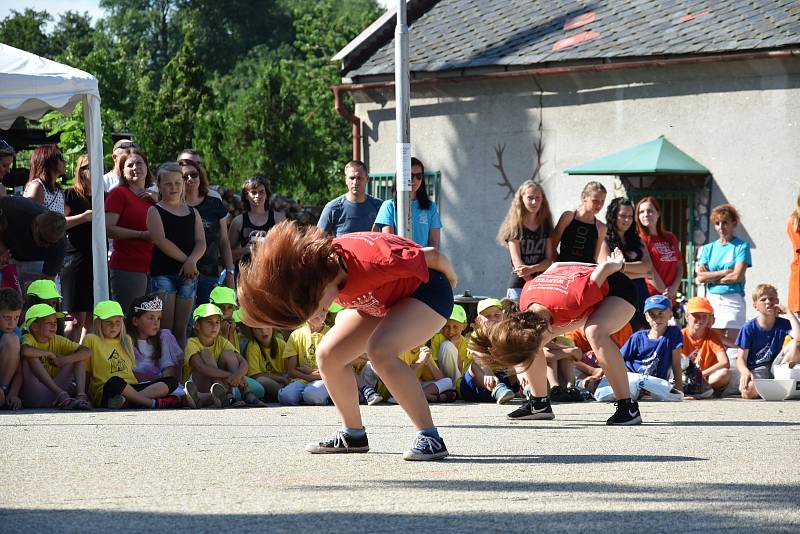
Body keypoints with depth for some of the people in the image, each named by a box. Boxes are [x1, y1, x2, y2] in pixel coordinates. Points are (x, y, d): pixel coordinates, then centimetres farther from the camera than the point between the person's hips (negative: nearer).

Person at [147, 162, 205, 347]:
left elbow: (201, 242, 5)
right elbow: (161, 241, -10)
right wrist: (184, 259, -14)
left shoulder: (192, 213, 16)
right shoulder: (155, 211, 3)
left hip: (188, 274, 4)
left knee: (181, 329, 5)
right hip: (163, 272, -4)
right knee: (165, 329, -9)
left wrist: (192, 261, -14)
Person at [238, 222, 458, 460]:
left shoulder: (369, 262, -40)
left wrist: (451, 279, -5)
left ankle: (430, 438, -25)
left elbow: (432, 256, -24)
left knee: (380, 351, -31)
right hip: (381, 300, 8)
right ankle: (353, 435, 14)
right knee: (328, 355, -2)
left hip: (427, 289, -8)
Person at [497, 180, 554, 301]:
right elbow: (517, 262, -8)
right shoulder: (515, 227, 0)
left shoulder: (546, 226, 10)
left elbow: (549, 260, 5)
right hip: (519, 285, -3)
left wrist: (532, 269, -15)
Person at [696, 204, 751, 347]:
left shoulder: (741, 246, 1)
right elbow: (700, 276, 1)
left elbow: (737, 276, -10)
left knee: (730, 340, -12)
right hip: (711, 299, 4)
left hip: (733, 299, -4)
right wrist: (726, 272, -7)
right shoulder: (708, 248, 13)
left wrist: (710, 277, -1)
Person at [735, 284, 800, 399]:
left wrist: (788, 312, -13)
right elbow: (741, 358, -5)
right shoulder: (749, 328, -3)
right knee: (748, 392, -39)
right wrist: (745, 372, -28)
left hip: (775, 367, 3)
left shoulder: (783, 324, 2)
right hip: (756, 369, -3)